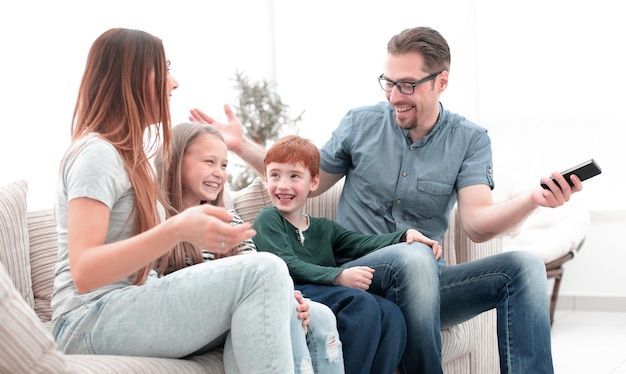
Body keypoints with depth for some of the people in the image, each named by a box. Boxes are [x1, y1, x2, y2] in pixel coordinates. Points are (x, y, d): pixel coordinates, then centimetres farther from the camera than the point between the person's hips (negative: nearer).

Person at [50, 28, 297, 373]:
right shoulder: (96, 152, -10)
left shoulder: (130, 155, 21)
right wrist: (177, 230, -34)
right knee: (263, 271, -24)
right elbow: (84, 271, -22)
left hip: (133, 311, 9)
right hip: (91, 321, -9)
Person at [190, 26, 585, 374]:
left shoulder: (470, 139, 3)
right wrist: (242, 145, 8)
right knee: (414, 257, -36)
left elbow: (477, 223, -11)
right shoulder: (360, 123, 4)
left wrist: (533, 199, -30)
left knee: (524, 266, -22)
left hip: (423, 283, 2)